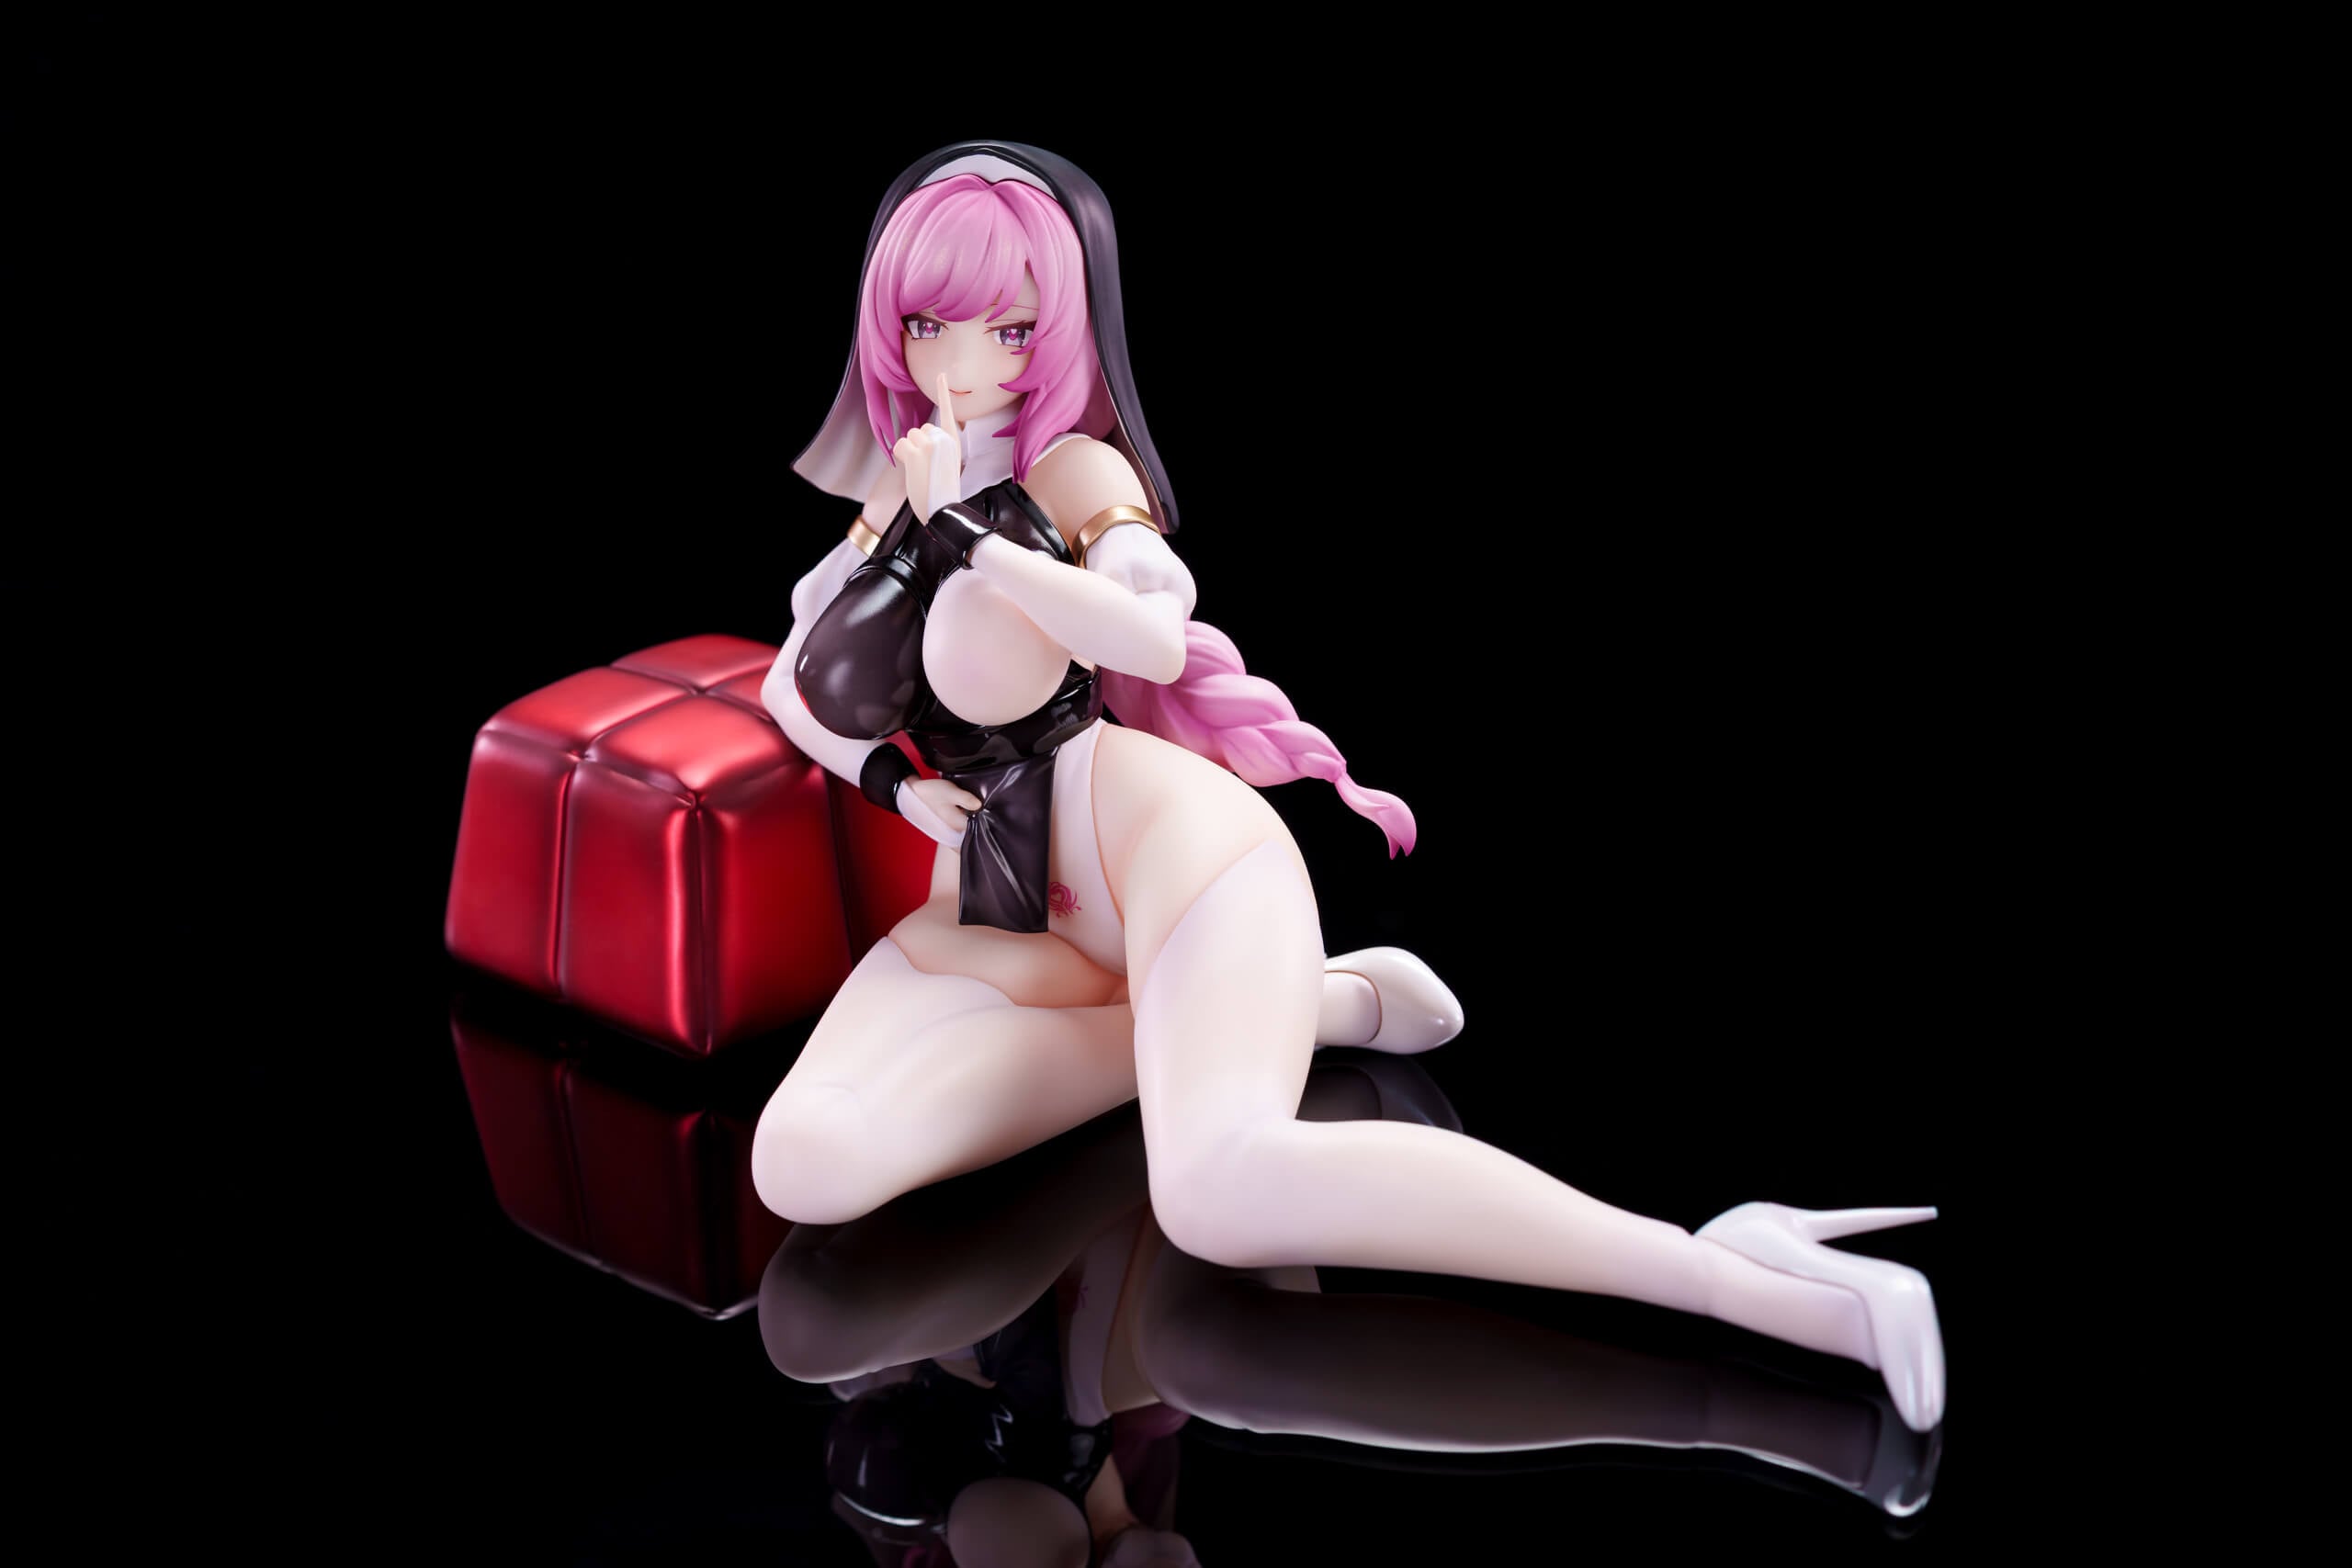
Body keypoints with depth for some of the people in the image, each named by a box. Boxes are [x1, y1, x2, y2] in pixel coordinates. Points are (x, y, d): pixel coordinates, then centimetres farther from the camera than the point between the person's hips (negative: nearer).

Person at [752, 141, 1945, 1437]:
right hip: (978, 915, 7)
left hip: (1137, 824, -7)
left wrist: (962, 537, -12)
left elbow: (1155, 638, -15)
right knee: (802, 1170, -24)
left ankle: (1736, 1274, -38)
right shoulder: (894, 491, 22)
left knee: (1225, 1187, -37)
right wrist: (889, 781, 7)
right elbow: (788, 688, 25)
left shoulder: (1071, 466, 4)